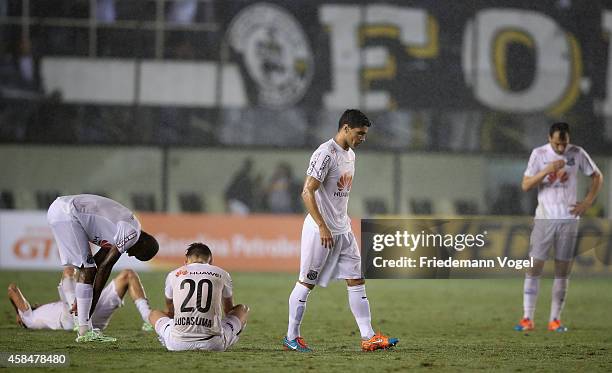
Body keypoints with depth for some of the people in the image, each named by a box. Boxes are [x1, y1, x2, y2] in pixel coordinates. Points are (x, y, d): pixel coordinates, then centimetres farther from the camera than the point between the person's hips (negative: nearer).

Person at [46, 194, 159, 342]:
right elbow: (104, 267, -8)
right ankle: (85, 331, -5)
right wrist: (91, 307, -2)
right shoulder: (132, 232, -9)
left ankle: (86, 329, 14)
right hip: (67, 215, -10)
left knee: (86, 269, 13)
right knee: (88, 270, -6)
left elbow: (98, 262, 20)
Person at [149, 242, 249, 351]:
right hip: (213, 343, -2)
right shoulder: (222, 274, 10)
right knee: (242, 309, 24)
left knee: (154, 314, 32)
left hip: (178, 343, 2)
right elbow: (228, 310, 30)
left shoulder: (173, 275, 12)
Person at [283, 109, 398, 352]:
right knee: (307, 282, -1)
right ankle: (291, 337, 8)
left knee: (356, 281, 4)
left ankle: (368, 337, 4)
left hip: (343, 231, 9)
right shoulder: (325, 154, -16)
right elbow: (307, 192, -21)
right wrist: (323, 227, -24)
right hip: (320, 230, -9)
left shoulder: (350, 154, 13)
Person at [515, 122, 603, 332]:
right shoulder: (539, 154, -2)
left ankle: (555, 320, 6)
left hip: (568, 219, 1)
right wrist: (547, 170, -20)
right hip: (544, 218, -1)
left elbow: (597, 177, 12)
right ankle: (527, 319, -4)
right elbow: (525, 185, -7)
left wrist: (587, 203, 2)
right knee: (534, 267, -6)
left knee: (563, 271, 2)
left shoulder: (577, 154, 1)